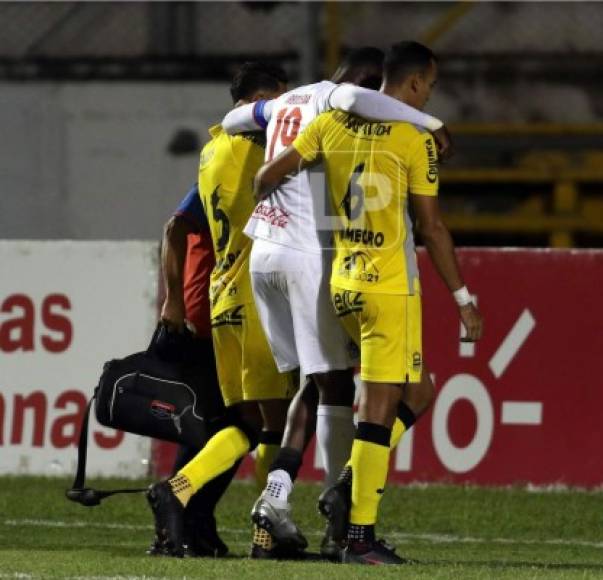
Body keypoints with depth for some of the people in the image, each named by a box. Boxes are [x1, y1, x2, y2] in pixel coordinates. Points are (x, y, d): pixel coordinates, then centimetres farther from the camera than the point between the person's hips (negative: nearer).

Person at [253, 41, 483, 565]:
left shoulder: (332, 122, 7)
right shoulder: (415, 137, -7)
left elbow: (269, 177, 5)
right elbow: (432, 227, -5)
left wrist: (257, 197, 28)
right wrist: (463, 299, 2)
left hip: (341, 285, 6)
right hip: (390, 286, -6)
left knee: (415, 393, 20)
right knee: (380, 406, -4)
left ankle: (352, 484, 7)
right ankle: (360, 537, -5)